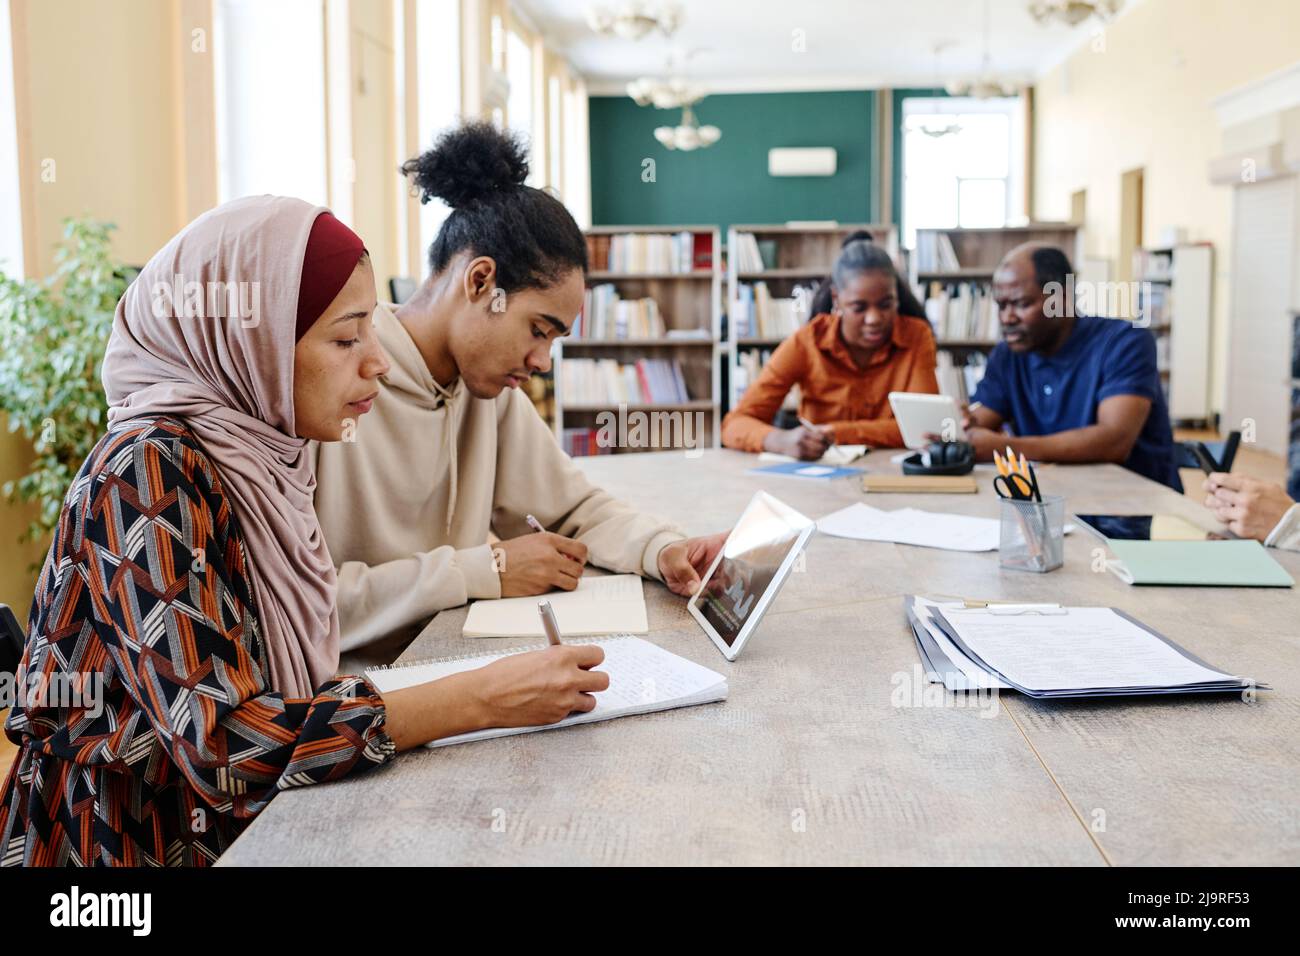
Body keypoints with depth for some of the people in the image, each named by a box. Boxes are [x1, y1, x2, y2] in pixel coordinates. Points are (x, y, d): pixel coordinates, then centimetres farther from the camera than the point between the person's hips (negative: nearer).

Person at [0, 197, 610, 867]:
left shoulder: (257, 453, 2)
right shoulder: (149, 473, -19)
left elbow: (280, 675, 0)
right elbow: (221, 745, -26)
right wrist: (482, 699, -24)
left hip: (250, 821, 6)